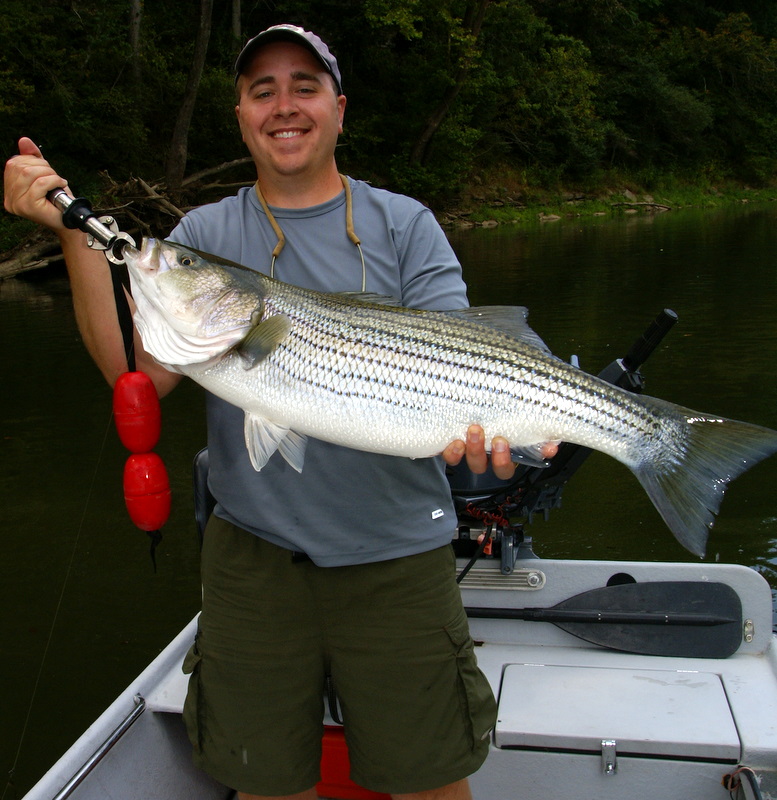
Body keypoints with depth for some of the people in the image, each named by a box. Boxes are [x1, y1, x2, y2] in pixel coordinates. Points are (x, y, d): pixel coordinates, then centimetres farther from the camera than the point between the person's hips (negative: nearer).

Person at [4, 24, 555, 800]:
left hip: (398, 554, -1)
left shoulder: (404, 225, 3)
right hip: (254, 554, 1)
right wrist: (75, 231, -14)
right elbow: (139, 376, -7)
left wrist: (478, 420, -29)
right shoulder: (204, 236, 5)